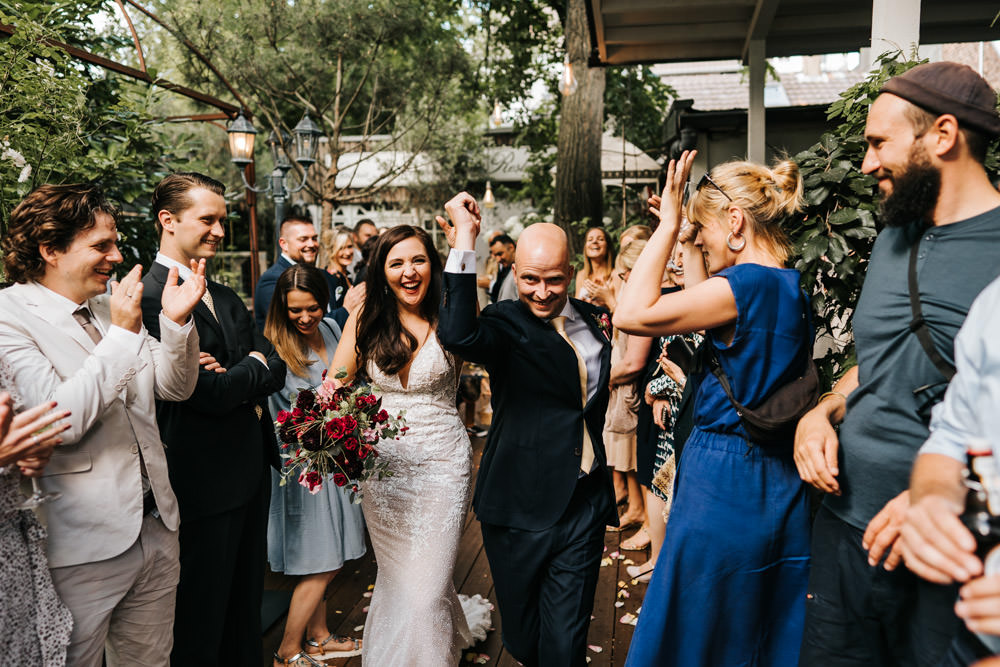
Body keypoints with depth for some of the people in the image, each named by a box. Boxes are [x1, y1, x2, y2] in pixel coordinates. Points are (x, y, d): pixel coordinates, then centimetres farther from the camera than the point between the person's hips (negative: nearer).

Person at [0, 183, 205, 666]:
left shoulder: (110, 307, 7)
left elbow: (175, 386, 6)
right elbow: (60, 421, -23)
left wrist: (175, 321, -10)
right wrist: (122, 333, -25)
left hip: (155, 530, 6)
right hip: (82, 548, -6)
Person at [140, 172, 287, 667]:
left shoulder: (227, 298, 12)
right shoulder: (150, 297, -17)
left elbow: (276, 368, 4)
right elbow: (208, 393, -23)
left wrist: (232, 375, -15)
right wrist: (253, 369, -5)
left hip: (252, 473, 8)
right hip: (203, 482, -8)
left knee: (246, 604, 22)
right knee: (200, 619, 11)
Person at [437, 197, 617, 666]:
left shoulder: (593, 319, 6)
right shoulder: (506, 324, -12)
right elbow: (456, 334, -36)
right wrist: (464, 241, -32)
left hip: (585, 504, 3)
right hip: (520, 508, -3)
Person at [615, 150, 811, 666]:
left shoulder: (748, 283, -21)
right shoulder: (792, 288, 7)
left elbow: (631, 314, -23)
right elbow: (710, 318, 23)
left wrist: (668, 223, -15)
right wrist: (688, 246, 20)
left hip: (724, 484, -9)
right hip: (781, 489, 9)